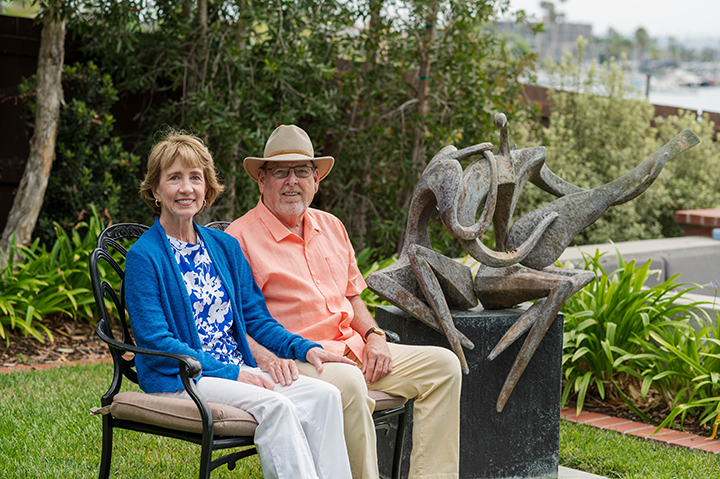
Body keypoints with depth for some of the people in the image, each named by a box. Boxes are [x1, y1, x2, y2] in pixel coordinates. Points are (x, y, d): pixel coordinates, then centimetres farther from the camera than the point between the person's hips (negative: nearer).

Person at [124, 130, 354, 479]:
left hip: (238, 371, 6)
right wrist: (229, 373, -17)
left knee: (324, 395, -18)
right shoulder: (143, 257, -6)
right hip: (176, 381, -6)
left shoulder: (225, 247, 14)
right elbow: (156, 342, -12)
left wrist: (305, 348, -2)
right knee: (274, 405, -31)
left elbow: (256, 317, 16)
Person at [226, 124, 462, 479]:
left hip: (352, 349, 8)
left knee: (443, 364, -2)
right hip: (297, 361, -8)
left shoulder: (331, 227, 18)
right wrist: (266, 358, -28)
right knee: (349, 384, -38)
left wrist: (374, 336, 7)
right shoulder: (241, 237, -5)